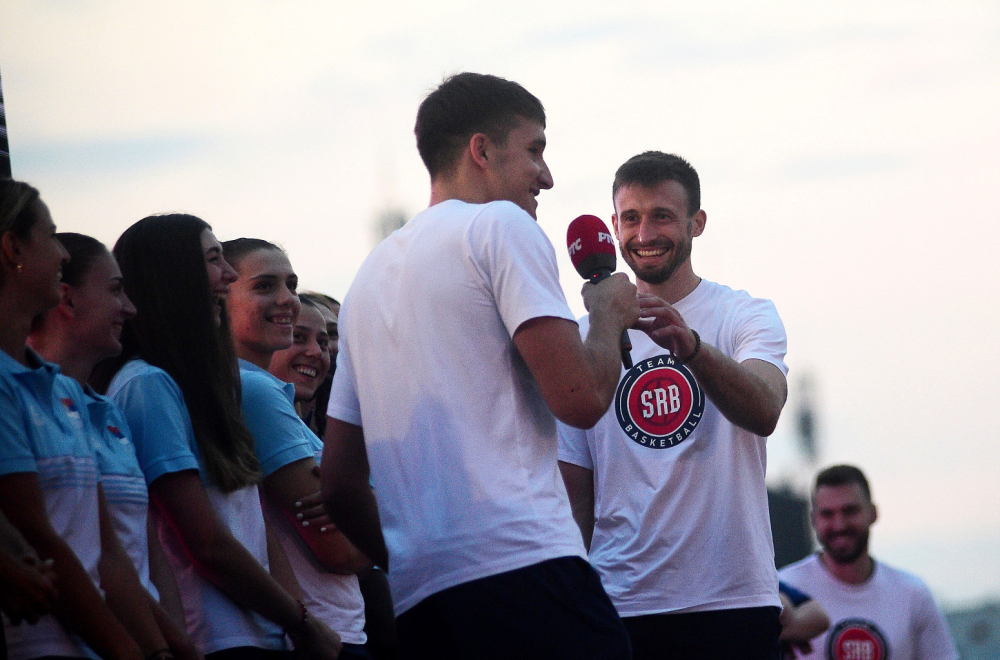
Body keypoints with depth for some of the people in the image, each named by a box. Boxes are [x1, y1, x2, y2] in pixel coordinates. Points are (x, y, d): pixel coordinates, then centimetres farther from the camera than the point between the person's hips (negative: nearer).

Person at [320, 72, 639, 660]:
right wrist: (610, 314, 9)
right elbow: (579, 397, -10)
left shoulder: (371, 274, 24)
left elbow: (339, 480, 23)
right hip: (524, 565, -8)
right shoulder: (502, 225, 1)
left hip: (418, 593, 8)